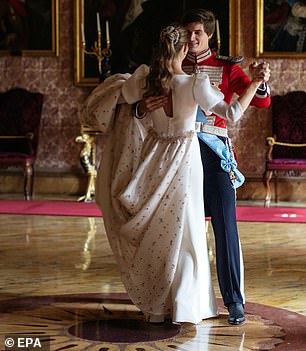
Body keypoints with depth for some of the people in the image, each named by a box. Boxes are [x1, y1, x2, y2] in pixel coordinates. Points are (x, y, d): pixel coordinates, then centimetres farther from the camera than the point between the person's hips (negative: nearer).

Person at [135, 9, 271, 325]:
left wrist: (260, 82, -26)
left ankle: (234, 300, -4)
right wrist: (142, 108, -19)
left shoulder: (226, 68, 6)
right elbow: (139, 106, 6)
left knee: (225, 225, -7)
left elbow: (261, 102, -3)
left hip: (214, 151, -2)